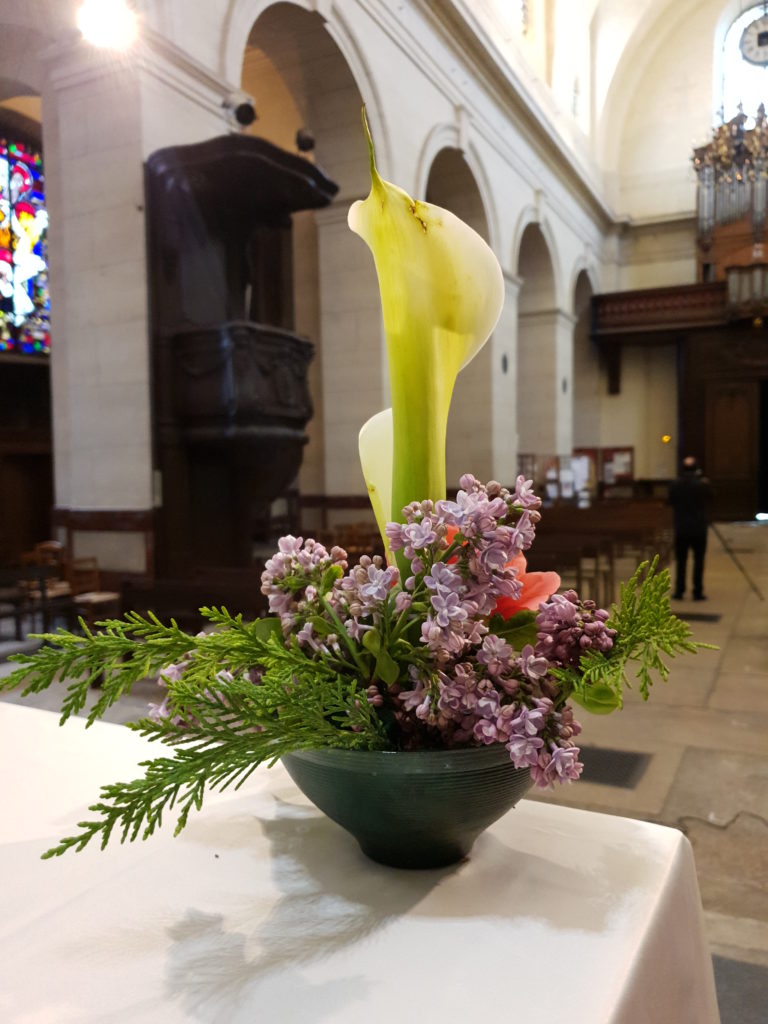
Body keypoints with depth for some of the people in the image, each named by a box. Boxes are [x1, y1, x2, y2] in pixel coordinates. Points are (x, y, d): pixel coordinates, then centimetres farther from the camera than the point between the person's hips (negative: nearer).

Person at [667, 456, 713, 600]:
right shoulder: (703, 484, -10)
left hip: (681, 529, 2)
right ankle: (697, 592, 5)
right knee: (699, 561, 5)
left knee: (681, 561, 9)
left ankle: (679, 591, 11)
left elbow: (670, 502, 5)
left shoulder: (675, 484, -6)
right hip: (699, 528, -1)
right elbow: (709, 498, 8)